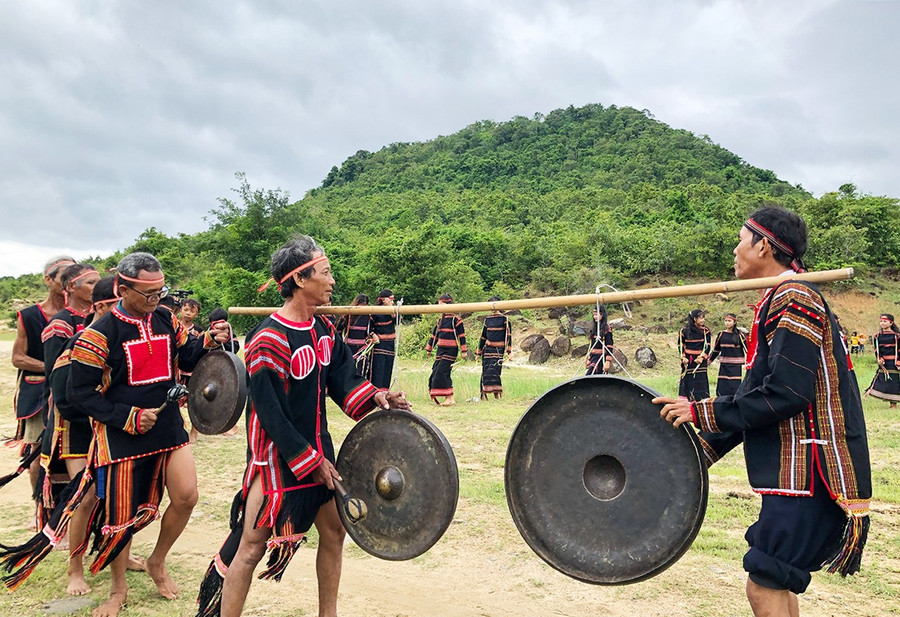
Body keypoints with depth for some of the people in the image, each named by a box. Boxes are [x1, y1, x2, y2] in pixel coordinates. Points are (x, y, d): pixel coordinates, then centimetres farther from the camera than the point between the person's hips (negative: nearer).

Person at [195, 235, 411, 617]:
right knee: (252, 546, 2)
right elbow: (271, 415, -22)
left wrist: (375, 398, -15)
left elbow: (343, 378, 5)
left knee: (333, 529, 16)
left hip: (317, 448, 8)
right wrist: (312, 462, -17)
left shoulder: (323, 329, 3)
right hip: (278, 457, -8)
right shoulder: (269, 339, -22)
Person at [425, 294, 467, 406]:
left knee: (442, 371, -15)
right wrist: (429, 348, 24)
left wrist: (464, 350, -10)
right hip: (440, 349, 8)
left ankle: (450, 398, -8)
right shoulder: (440, 320, 14)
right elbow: (434, 335, 21)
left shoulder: (455, 319, -8)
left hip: (451, 350, -8)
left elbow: (462, 336, -7)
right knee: (435, 371, 3)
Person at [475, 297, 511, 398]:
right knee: (485, 371, -1)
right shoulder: (487, 319, 12)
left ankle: (497, 394, -7)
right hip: (487, 348, 4)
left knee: (495, 370, -13)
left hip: (498, 349, -4)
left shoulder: (504, 319, 0)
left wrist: (508, 350, -10)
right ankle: (483, 394, 2)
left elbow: (508, 335, -2)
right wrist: (479, 351, 17)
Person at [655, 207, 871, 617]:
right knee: (775, 580, 18)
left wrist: (702, 412, -17)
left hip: (810, 472, -10)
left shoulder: (793, 298, -15)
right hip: (799, 471, 10)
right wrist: (699, 451, 14)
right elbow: (756, 396, 17)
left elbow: (786, 394, -24)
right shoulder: (779, 301, 16)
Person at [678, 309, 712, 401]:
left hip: (700, 361, 0)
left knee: (701, 383, -2)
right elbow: (680, 345, 6)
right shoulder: (684, 331, 1)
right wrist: (683, 357, -5)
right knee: (687, 383, 0)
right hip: (688, 361, 0)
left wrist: (702, 357, -11)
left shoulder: (705, 331, 3)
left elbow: (707, 346, 1)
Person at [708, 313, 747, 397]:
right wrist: (709, 360, 21)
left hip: (736, 366, -3)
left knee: (735, 386, -4)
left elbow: (747, 348, 1)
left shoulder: (739, 334, -3)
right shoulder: (721, 334, 7)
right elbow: (716, 349, 17)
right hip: (724, 366, 3)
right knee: (721, 387, 0)